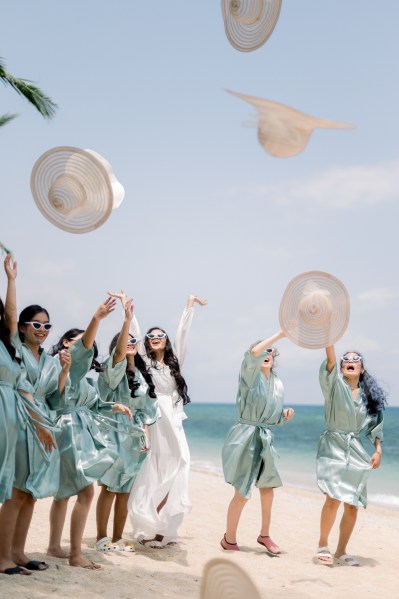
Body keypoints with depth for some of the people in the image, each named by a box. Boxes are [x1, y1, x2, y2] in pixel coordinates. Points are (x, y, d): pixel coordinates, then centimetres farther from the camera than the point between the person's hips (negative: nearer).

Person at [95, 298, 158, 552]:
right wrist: (128, 319, -33)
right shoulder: (113, 369, -5)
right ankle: (102, 538, 2)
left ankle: (118, 538, 15)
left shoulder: (142, 375, 15)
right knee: (110, 487, -6)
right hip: (115, 433, -6)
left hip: (134, 436, 6)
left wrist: (145, 435, 7)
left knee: (125, 490, 8)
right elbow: (118, 352, -27)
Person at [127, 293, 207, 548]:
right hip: (151, 424, -4)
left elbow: (182, 333, 15)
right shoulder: (144, 361, 9)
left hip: (173, 426, 4)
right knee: (150, 480, -5)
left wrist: (189, 305, 13)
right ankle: (149, 529, 0)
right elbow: (135, 333, 1)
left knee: (172, 477, -1)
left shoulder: (174, 362, 18)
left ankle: (165, 529, 5)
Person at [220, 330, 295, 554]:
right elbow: (253, 353, -29)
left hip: (265, 438, 7)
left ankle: (265, 535, 31)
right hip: (246, 437, -6)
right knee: (242, 492, -4)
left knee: (268, 488, 14)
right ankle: (229, 539, 12)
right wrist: (280, 334, -28)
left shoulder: (278, 383, 11)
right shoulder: (251, 375, -6)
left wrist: (285, 414, -4)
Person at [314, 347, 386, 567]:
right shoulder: (335, 385, -1)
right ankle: (322, 546, 1)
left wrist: (378, 450, 4)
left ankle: (341, 551, 18)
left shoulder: (369, 396, 10)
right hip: (333, 446, -4)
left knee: (352, 505, 3)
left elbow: (375, 424, 15)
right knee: (333, 499, -17)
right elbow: (331, 361, -18)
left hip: (356, 451, 4)